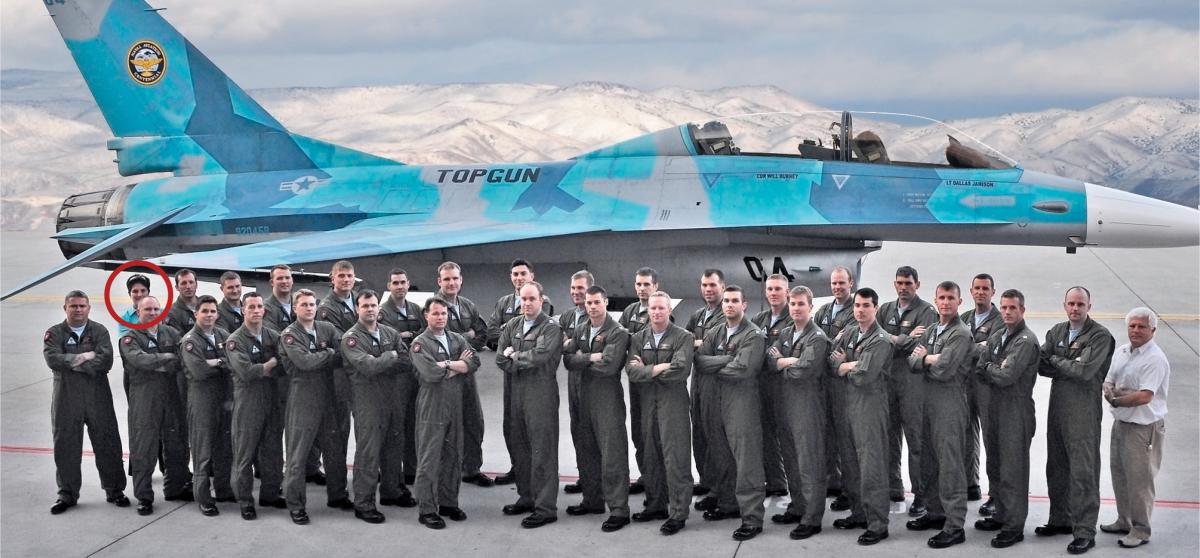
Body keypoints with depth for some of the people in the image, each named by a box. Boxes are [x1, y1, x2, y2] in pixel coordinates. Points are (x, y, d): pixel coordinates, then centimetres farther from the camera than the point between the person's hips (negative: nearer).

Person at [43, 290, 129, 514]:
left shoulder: (99, 331, 4)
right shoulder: (55, 333, 5)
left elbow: (105, 362, -11)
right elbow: (52, 359, -13)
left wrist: (72, 363, -13)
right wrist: (84, 357, -14)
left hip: (98, 397, 0)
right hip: (66, 397, 0)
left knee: (108, 445, 3)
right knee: (66, 447, 5)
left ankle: (114, 491, 15)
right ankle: (67, 494, 17)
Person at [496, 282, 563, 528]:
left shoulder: (551, 328, -7)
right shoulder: (512, 326, 12)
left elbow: (539, 356, -20)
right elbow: (500, 358, 5)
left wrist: (515, 355, -6)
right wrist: (525, 362, -5)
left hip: (542, 393, -6)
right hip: (517, 392, 6)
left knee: (542, 451, -5)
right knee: (520, 448, 13)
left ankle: (546, 508, -3)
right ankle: (526, 497, 25)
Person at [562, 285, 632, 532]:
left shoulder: (618, 334, -7)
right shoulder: (580, 331, 14)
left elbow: (609, 366, -19)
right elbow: (568, 360, 1)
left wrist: (580, 361, -6)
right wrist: (590, 358, -14)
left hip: (607, 400, -7)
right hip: (581, 399, 7)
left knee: (612, 455, -8)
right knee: (586, 453, 14)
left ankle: (619, 509, -6)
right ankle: (592, 500, 27)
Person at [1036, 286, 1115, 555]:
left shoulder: (1100, 336, -8)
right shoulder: (1057, 332, 12)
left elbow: (1085, 371, -18)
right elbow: (1040, 365, 2)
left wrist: (1056, 361, -4)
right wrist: (1071, 367, -13)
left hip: (1083, 412, -7)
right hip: (1057, 407, 7)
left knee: (1083, 472, -6)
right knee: (1056, 469, 14)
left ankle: (1085, 532, -3)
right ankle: (1061, 520, 27)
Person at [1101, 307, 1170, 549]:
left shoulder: (1155, 359, -17)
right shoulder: (1121, 351, 9)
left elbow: (1144, 396, -24)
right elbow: (1108, 382, 12)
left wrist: (1116, 400, -11)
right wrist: (1110, 391, -11)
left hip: (1143, 427, -8)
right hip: (1120, 422, 8)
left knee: (1139, 479, -3)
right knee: (1118, 473, 18)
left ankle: (1141, 530, 8)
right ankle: (1124, 521, 33)